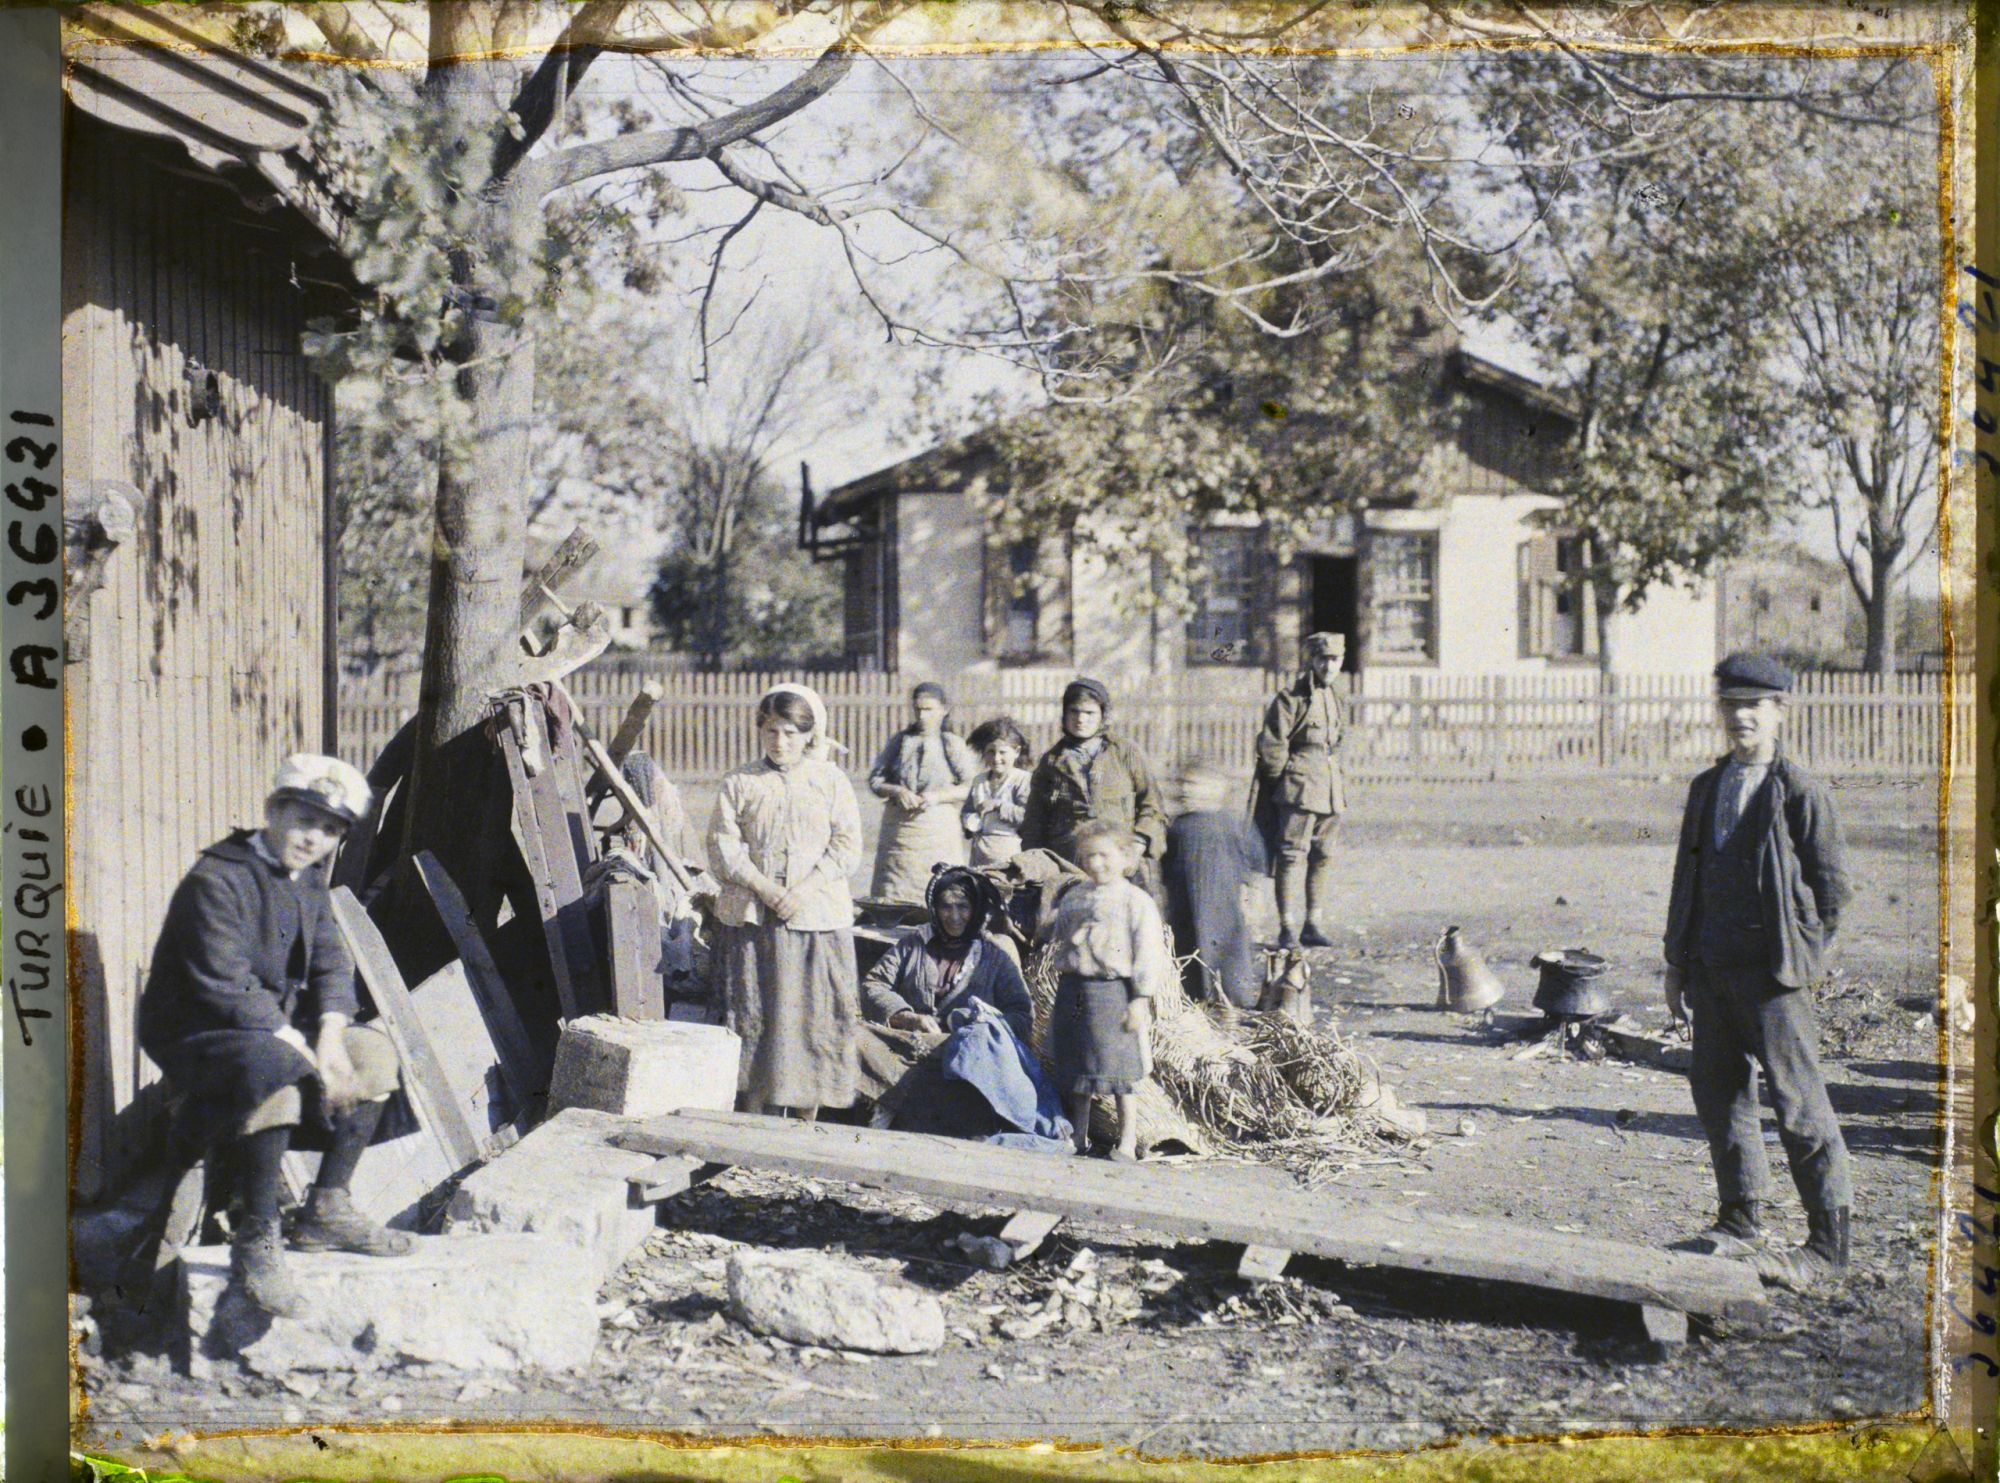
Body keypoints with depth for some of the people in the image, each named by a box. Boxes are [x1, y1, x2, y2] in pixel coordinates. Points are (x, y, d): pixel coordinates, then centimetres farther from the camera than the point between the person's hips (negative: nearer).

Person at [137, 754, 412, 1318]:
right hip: (195, 1034, -9)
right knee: (276, 1068, -37)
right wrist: (301, 1048, -25)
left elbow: (330, 963, 7)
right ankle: (255, 1241, -33)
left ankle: (327, 1210, 5)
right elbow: (225, 988, -26)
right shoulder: (215, 881, -19)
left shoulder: (307, 880, 10)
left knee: (373, 1052, 3)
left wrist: (330, 1035, -12)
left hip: (274, 1026, 9)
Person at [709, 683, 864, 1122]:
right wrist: (768, 892, -14)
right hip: (751, 917, 0)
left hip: (816, 917, 0)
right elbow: (723, 847, -2)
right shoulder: (740, 782, 5)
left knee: (813, 1015, 1)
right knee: (751, 1015, 2)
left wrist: (802, 892, -13)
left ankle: (807, 1127, 10)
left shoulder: (830, 780, 5)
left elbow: (846, 848, -1)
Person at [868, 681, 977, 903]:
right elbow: (875, 780, 10)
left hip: (938, 829, -2)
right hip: (898, 829, 2)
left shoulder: (953, 744, 3)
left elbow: (971, 787, -3)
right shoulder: (899, 741, 11)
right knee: (892, 895, -2)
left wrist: (938, 796, -15)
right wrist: (897, 791, -10)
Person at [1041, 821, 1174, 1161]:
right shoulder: (1073, 898, 11)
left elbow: (1147, 953, -9)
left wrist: (1140, 1000, -14)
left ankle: (1127, 1143, 7)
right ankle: (1079, 1137, 26)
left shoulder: (1136, 901, -6)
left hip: (1113, 991, -6)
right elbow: (1057, 939, 20)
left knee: (1121, 1078, -1)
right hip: (1074, 989, 6)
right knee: (1074, 1069, 13)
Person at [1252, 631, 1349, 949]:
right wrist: (1287, 782, -3)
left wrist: (1334, 777, 17)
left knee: (1323, 857, 9)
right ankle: (1288, 929, -5)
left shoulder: (1338, 699, 13)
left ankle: (1314, 925, 16)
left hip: (1331, 790, 7)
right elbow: (1270, 746, -10)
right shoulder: (1291, 697, -9)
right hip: (1299, 788, -7)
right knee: (1293, 856, -7)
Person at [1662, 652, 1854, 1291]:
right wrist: (1677, 961, 15)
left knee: (1798, 1104, -4)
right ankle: (1741, 1221, 25)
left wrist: (1801, 955, -8)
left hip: (1772, 973, -7)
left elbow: (1830, 883, -4)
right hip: (1711, 969, 7)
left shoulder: (1800, 792, -5)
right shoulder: (1706, 788, 15)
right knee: (1717, 1091, 11)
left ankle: (1829, 1243, 4)